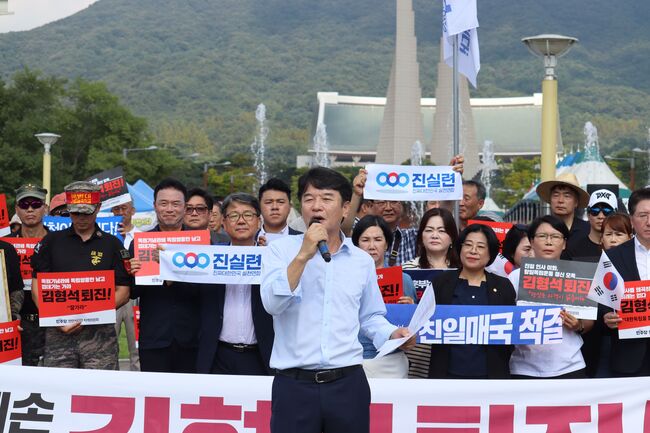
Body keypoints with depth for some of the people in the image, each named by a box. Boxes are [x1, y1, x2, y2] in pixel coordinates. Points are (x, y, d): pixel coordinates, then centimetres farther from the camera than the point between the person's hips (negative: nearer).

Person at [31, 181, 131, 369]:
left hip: (99, 332, -1)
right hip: (58, 332, 1)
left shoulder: (112, 244, 8)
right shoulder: (51, 241, 10)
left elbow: (123, 292, 4)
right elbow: (37, 286, 8)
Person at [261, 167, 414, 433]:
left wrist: (391, 334, 0)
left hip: (348, 383, 3)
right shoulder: (281, 249, 0)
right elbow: (273, 303, -14)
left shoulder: (362, 260, 9)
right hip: (294, 384, -2)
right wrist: (303, 255, -18)